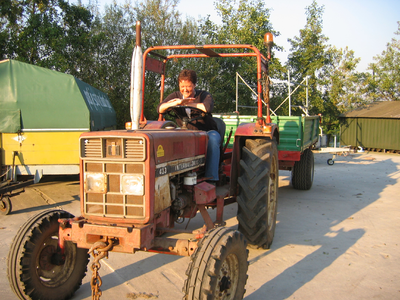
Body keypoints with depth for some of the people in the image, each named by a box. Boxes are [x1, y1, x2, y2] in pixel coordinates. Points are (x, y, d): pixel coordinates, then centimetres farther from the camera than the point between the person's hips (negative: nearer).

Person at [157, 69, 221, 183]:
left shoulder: (204, 95, 2)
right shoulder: (175, 96, 10)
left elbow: (208, 107, -23)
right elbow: (160, 109, -7)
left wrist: (186, 103, -16)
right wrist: (176, 103, -25)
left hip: (206, 132, -2)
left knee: (213, 138, -37)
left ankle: (211, 178, -37)